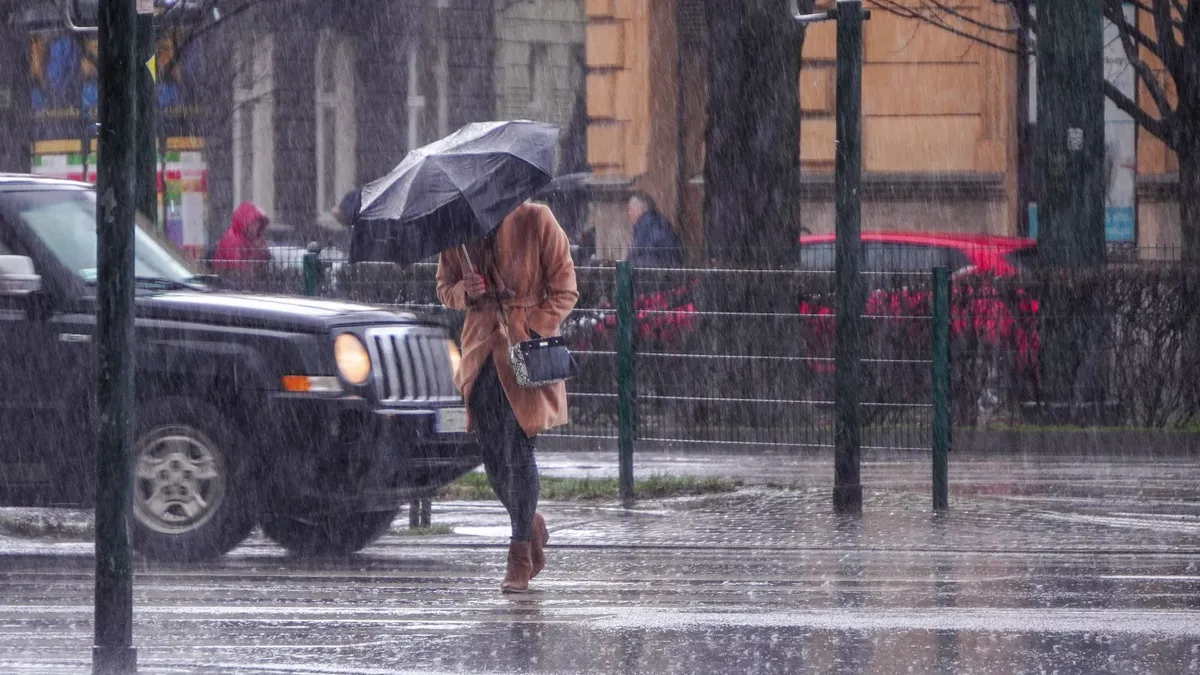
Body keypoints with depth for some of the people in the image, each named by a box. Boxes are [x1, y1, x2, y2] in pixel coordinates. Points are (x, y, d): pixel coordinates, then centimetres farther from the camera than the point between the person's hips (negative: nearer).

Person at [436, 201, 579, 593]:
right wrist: (464, 292, -8)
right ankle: (532, 528, 30)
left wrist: (534, 332, -16)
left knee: (518, 451, -9)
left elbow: (564, 290, -4)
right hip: (483, 351, 5)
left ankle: (520, 557, -3)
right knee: (492, 456, 6)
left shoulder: (535, 221, -7)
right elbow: (444, 288, 15)